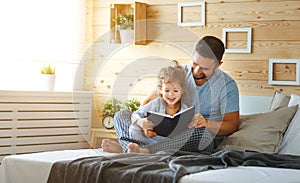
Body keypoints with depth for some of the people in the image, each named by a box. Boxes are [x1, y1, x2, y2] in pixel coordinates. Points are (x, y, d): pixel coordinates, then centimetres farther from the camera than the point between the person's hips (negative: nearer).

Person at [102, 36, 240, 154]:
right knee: (122, 115, -8)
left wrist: (207, 124, -29)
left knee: (199, 131, -41)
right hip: (170, 131, 4)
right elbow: (149, 102, 4)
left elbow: (232, 125, -8)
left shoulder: (227, 85, -5)